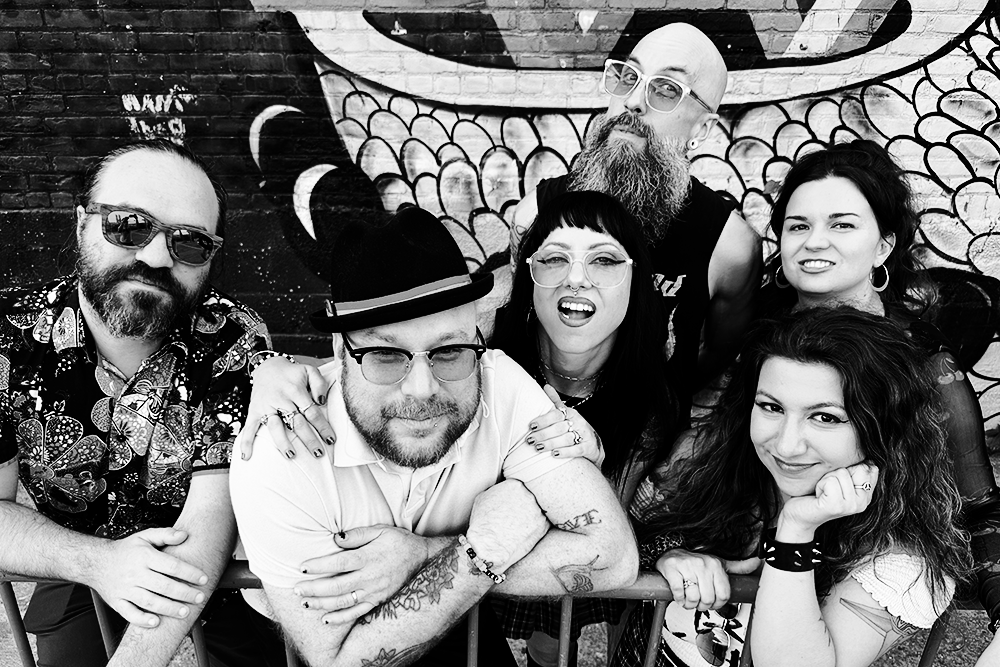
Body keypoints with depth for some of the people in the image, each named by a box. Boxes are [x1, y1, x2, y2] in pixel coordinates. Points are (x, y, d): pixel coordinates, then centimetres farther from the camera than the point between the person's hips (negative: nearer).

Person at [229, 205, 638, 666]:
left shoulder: (501, 385, -23)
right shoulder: (278, 456, -28)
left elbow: (612, 554, -25)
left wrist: (421, 555, -28)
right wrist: (484, 550, -28)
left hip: (452, 620, 1)